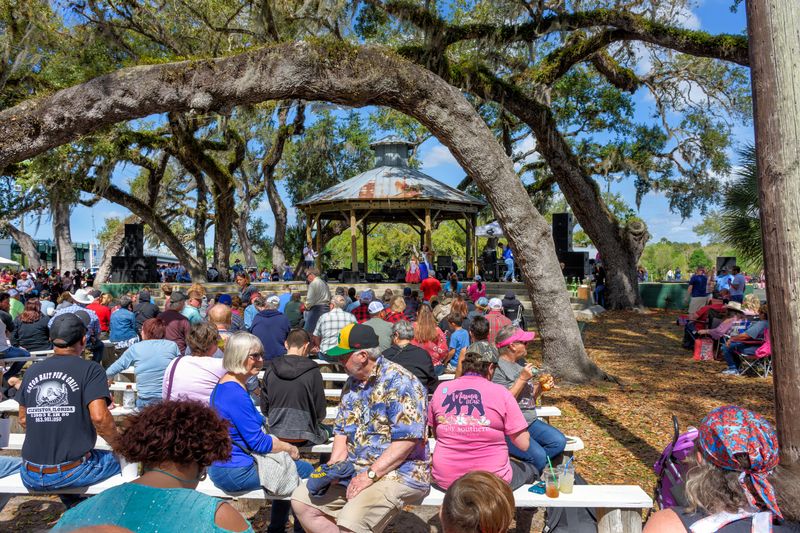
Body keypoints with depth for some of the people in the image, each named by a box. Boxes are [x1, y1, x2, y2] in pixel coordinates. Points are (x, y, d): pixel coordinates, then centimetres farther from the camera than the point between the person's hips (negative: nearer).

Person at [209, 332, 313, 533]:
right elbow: (258, 443, -22)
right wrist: (288, 447, -6)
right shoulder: (235, 394, -24)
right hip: (235, 473, -10)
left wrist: (278, 441, 4)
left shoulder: (224, 385, 7)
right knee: (305, 470, 1)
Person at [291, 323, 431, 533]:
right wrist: (333, 468, -3)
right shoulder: (352, 383, 11)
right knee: (301, 501, 4)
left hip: (398, 471, -9)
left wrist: (370, 475, -22)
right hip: (355, 469, 9)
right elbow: (342, 431, 14)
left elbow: (407, 440, -23)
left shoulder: (399, 382, -17)